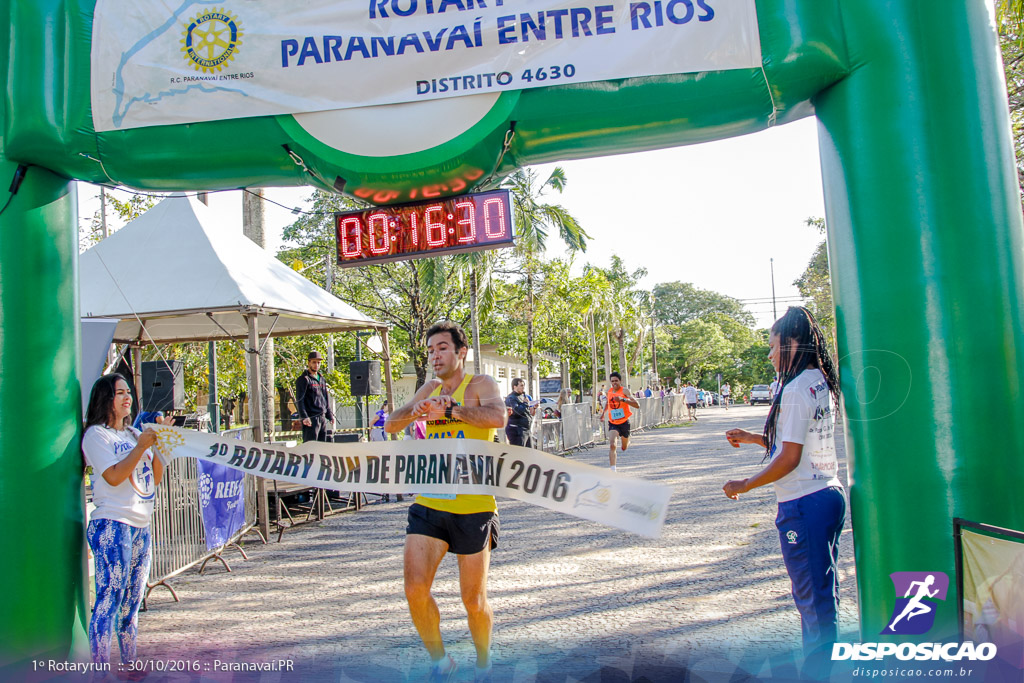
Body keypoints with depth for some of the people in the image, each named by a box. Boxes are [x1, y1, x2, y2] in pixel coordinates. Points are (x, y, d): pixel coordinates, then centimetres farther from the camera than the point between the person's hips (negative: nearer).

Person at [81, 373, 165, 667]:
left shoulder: (135, 433, 17)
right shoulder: (96, 434, -3)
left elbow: (156, 478, 13)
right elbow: (114, 476, -15)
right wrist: (141, 447, -14)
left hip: (141, 526, 7)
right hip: (112, 525, -7)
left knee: (132, 602, 11)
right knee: (109, 600, -9)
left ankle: (130, 663, 18)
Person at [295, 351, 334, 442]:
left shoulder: (322, 379, 19)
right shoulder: (303, 379, -4)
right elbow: (299, 400, -10)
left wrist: (329, 415, 17)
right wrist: (304, 417, -20)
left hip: (322, 418, 8)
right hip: (311, 419, -7)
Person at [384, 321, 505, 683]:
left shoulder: (480, 384, -5)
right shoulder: (430, 388, 13)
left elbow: (497, 417, -26)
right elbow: (390, 426, 8)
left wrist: (449, 409, -36)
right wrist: (415, 409, -12)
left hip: (473, 507, -4)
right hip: (429, 503, 5)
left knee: (474, 601, 6)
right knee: (415, 590, -5)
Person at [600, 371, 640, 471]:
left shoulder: (624, 390, -13)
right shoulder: (609, 391, 3)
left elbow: (637, 405, -24)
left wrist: (622, 399, -33)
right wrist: (603, 412, 17)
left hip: (624, 422, -2)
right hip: (613, 423, 2)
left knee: (624, 448, 17)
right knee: (612, 445, -21)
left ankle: (626, 441, 54)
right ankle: (612, 470, -22)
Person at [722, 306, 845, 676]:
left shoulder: (796, 389, -18)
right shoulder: (821, 382, 11)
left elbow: (789, 458, -19)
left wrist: (744, 486, -9)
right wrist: (752, 438, 19)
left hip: (803, 505, -10)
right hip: (830, 494, 10)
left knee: (812, 596, 1)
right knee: (823, 591, 18)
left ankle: (818, 669, 11)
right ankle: (822, 663, 30)